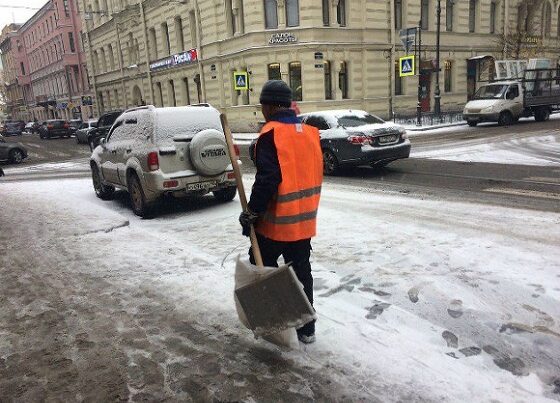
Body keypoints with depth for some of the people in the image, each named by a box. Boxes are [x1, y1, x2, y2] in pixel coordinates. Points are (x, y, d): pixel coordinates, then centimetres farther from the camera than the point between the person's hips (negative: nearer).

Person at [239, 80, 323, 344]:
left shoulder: (271, 134, -15)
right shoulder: (310, 133, 7)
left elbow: (267, 179, -22)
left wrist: (251, 213, -13)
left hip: (277, 221, -6)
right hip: (305, 220, 7)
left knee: (263, 266, 14)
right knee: (302, 271, 14)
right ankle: (306, 328, 24)